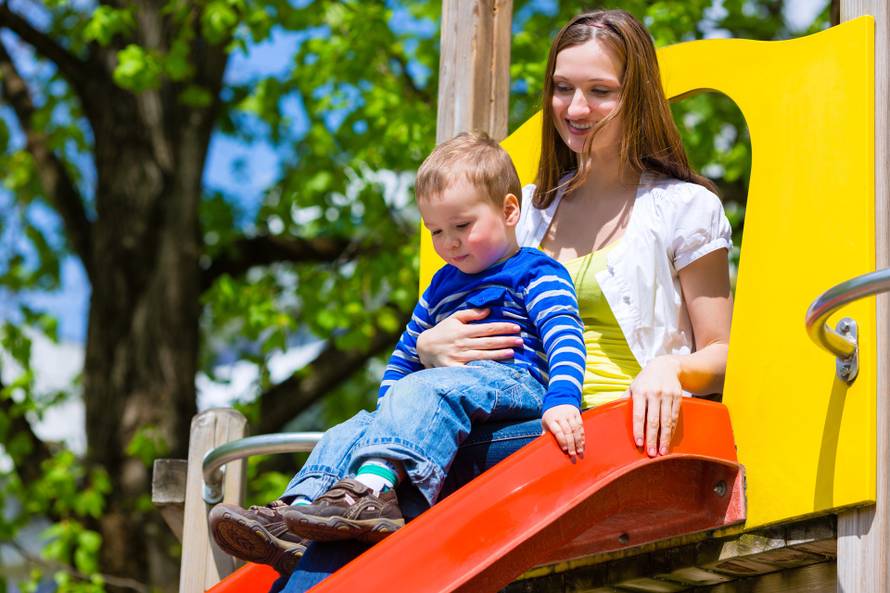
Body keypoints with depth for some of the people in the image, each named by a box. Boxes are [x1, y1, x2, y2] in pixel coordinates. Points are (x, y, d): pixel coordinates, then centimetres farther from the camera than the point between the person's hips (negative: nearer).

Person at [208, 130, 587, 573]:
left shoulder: (535, 272, 5)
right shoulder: (442, 287, 30)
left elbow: (564, 336, -11)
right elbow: (405, 356, 38)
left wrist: (562, 399, -30)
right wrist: (388, 414, 21)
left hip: (511, 383, -8)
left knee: (421, 390, -35)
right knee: (352, 430, -11)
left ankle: (373, 488, -59)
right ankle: (292, 522, -32)